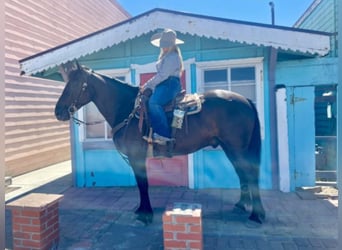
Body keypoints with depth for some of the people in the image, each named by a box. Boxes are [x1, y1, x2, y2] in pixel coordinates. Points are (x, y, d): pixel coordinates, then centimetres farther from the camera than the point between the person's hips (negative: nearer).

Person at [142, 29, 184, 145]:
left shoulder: (173, 57, -11)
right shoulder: (165, 56, 23)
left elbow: (162, 75, -18)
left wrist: (147, 85, -14)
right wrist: (149, 85, 15)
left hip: (170, 84, -11)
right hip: (163, 84, 11)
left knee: (154, 102, -33)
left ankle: (164, 134, -33)